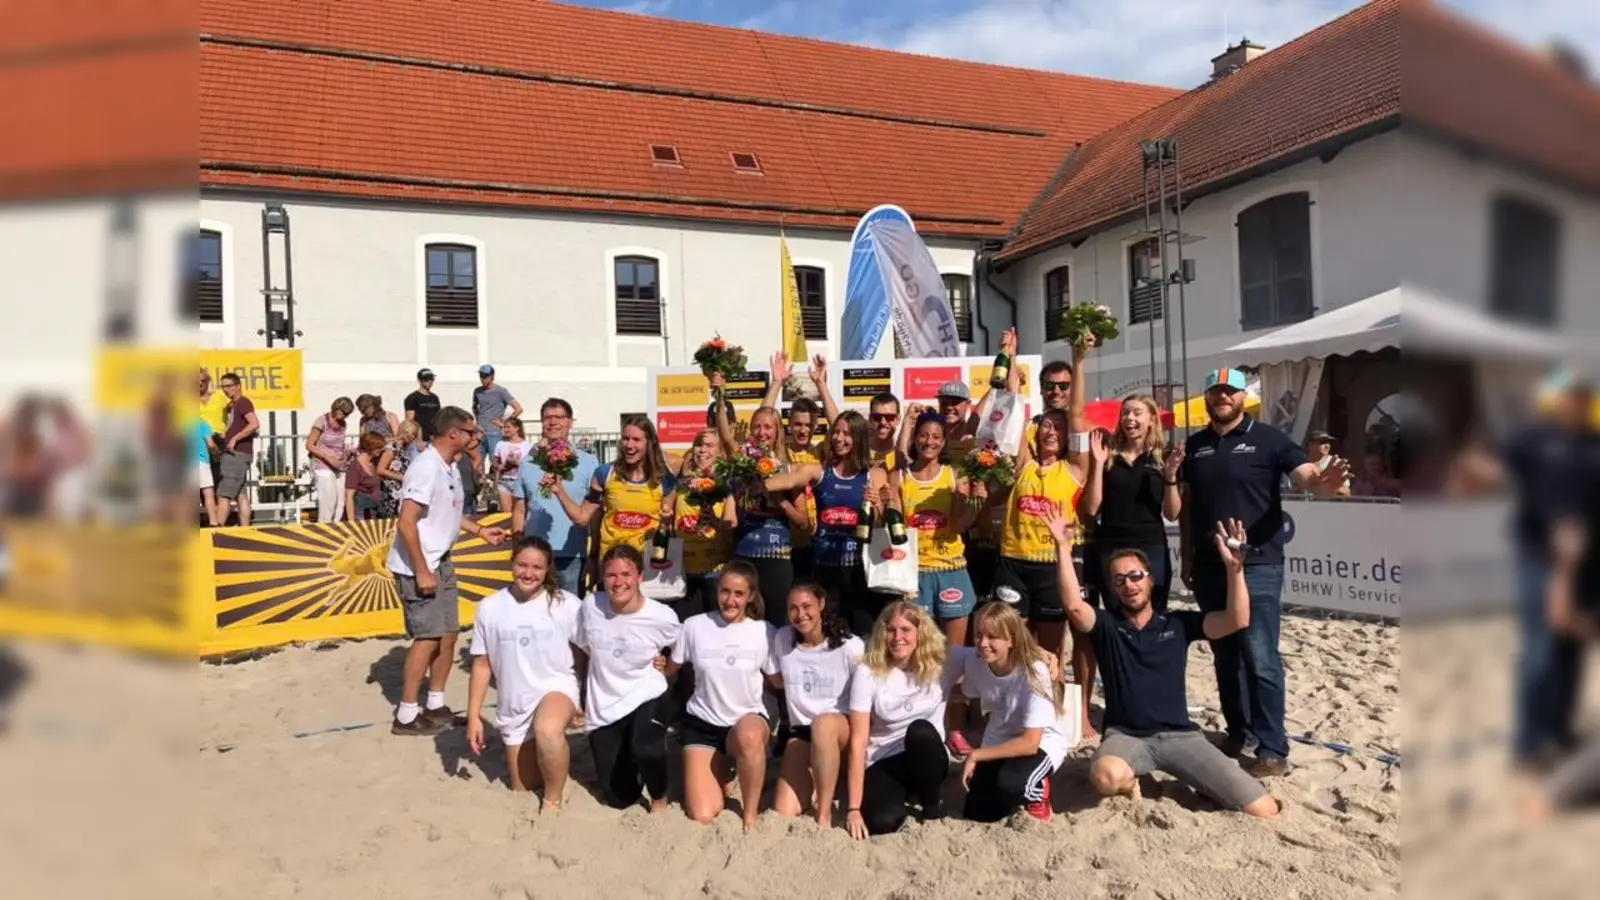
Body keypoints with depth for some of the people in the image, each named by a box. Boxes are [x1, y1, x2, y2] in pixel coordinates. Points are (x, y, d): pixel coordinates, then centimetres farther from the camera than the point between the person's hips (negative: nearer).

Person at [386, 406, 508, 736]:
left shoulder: (451, 467, 8)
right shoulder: (426, 467, -21)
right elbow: (406, 523, -25)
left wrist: (481, 531, 16)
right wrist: (421, 571, -23)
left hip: (441, 562, 9)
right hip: (418, 567, -9)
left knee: (448, 634, 12)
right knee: (428, 637, -5)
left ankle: (436, 706, 24)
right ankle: (406, 715, 7)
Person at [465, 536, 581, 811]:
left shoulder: (565, 604, -10)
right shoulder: (490, 607, -5)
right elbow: (481, 665, 3)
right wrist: (473, 716, 4)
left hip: (556, 687, -3)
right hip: (513, 706, 4)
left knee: (547, 730, -39)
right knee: (524, 792, 13)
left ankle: (554, 799, -14)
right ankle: (554, 759, 45)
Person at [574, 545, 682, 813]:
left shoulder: (661, 617, -17)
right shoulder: (590, 606, -10)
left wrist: (667, 664, -7)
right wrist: (578, 700, 14)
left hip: (646, 698, -3)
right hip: (603, 708, 3)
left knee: (645, 748, -36)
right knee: (618, 799, 8)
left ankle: (659, 799, -3)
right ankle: (626, 763, 43)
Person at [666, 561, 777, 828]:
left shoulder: (763, 632, -5)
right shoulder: (694, 626, -6)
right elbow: (668, 670, 5)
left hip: (749, 720, -1)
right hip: (703, 724, 1)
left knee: (749, 734, -40)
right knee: (702, 816, -13)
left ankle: (751, 813, -14)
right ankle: (718, 769, 21)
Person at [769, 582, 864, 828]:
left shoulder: (850, 646, -12)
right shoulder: (781, 639, -1)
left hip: (843, 727, -3)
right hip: (801, 730, 3)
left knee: (824, 723, -42)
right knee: (784, 814, -14)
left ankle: (825, 814, -27)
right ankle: (818, 782, 19)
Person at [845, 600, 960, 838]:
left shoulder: (941, 665, -8)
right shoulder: (867, 671, -12)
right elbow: (858, 741, -15)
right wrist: (854, 808, -18)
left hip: (926, 760, 1)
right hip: (882, 763, -1)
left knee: (921, 731, -33)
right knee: (881, 822, -31)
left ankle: (932, 803, -4)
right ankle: (903, 797, 7)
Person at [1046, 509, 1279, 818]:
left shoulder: (1178, 623, 8)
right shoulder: (1107, 627, 3)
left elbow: (1238, 620, -4)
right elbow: (1074, 604, -18)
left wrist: (1233, 566, -17)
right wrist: (1063, 547, -23)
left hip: (1179, 735, 1)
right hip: (1126, 736, -1)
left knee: (1264, 810, -12)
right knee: (1105, 777, -38)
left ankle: (1200, 781, 16)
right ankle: (1130, 782, 0)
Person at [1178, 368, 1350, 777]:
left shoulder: (1268, 439, -2)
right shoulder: (1194, 446, 10)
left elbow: (1307, 477, -13)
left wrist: (1325, 483, -37)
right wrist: (1187, 559, 11)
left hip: (1257, 566, -5)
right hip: (1209, 568, 5)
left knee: (1260, 659, -5)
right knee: (1224, 656, 13)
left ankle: (1273, 749, 4)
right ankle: (1237, 732, 27)